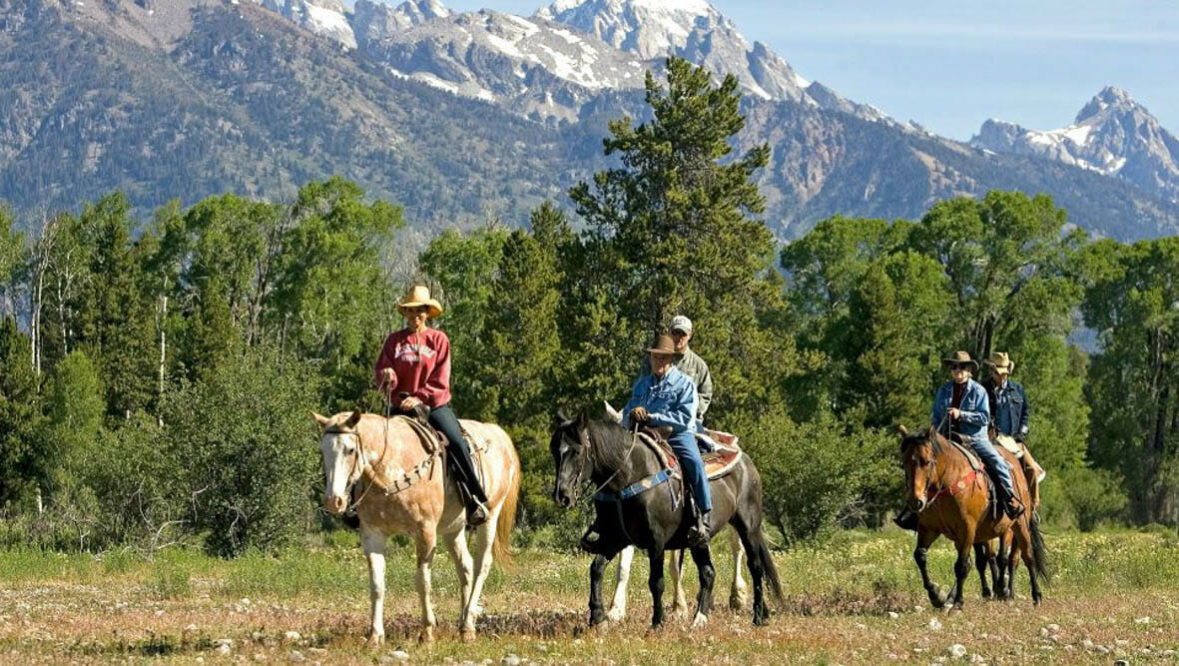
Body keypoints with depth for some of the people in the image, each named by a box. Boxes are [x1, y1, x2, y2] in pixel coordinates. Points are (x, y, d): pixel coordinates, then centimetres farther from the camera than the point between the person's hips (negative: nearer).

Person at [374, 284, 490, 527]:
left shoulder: (438, 340, 5)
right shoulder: (394, 340, 9)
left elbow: (440, 380, -2)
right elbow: (382, 371, 6)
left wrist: (419, 398, -15)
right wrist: (388, 376, -19)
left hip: (435, 404, -2)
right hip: (402, 405, 2)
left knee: (457, 443, -22)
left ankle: (476, 501, -18)